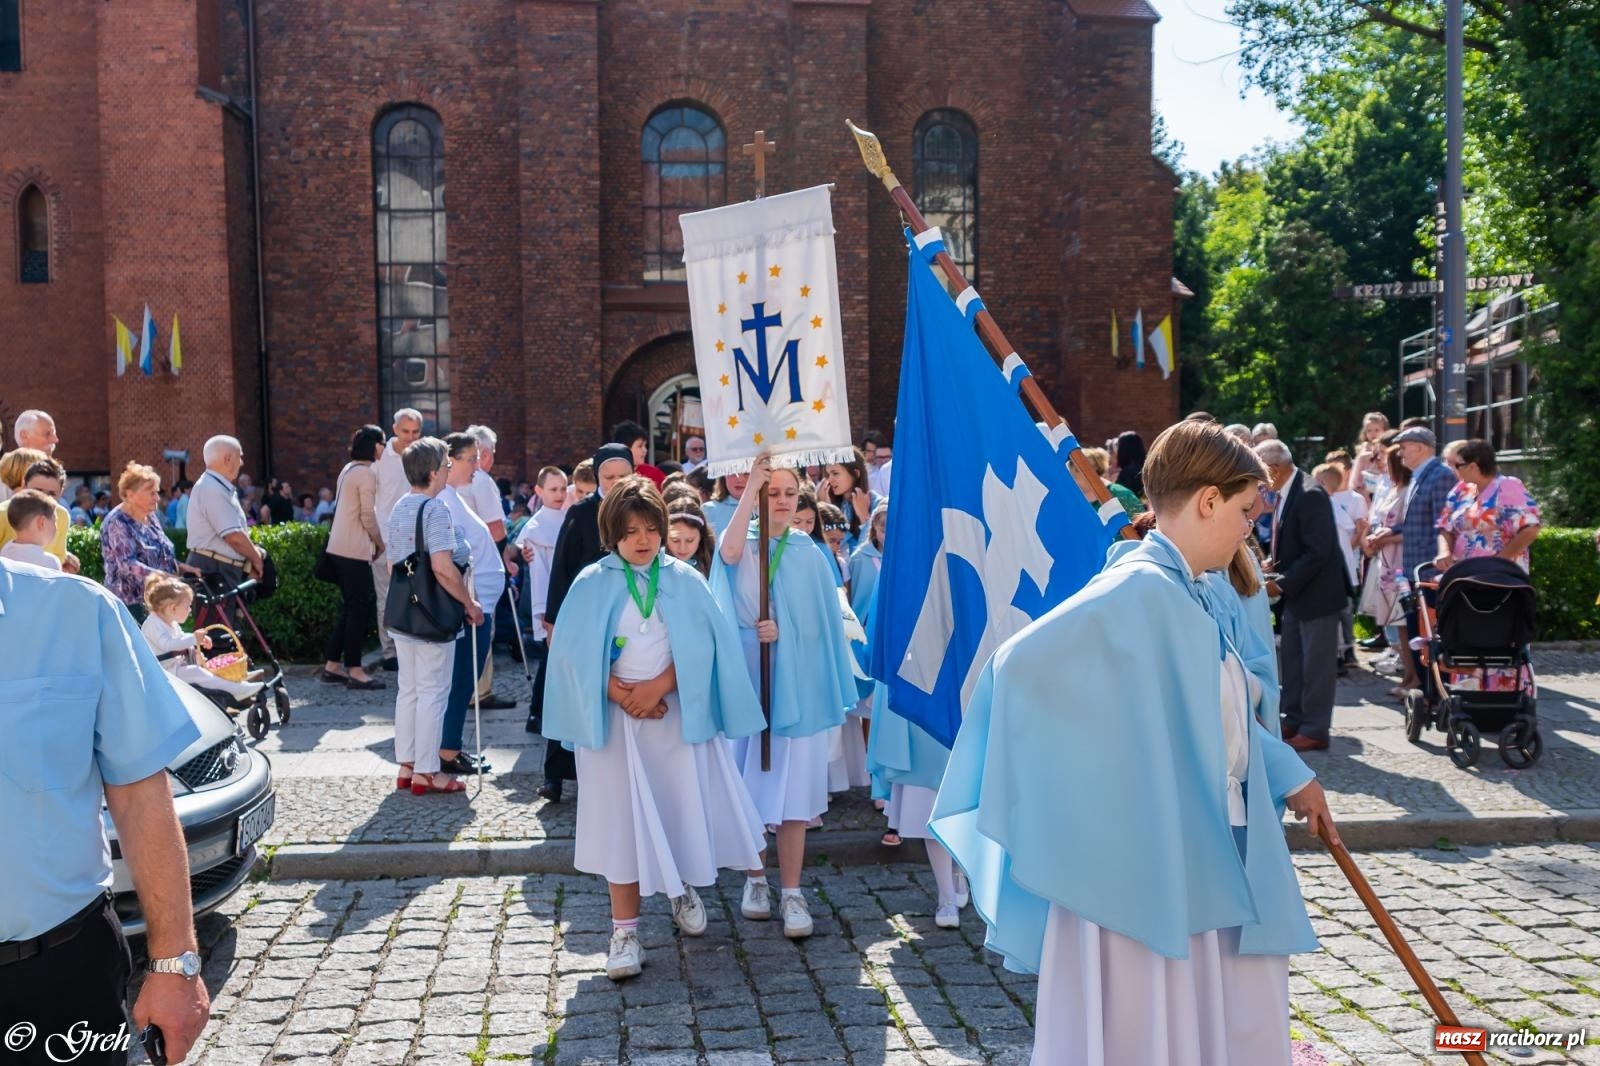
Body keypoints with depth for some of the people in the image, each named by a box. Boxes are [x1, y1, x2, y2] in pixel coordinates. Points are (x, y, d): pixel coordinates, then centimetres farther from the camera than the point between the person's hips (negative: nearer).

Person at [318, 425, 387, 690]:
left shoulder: (348, 469, 15)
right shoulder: (366, 473, -12)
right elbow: (368, 515, -14)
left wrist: (373, 542, 15)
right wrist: (380, 543, -1)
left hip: (339, 547, 9)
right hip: (354, 549, -9)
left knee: (349, 607, 14)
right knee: (360, 608, -3)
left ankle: (332, 665, 17)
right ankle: (354, 670, 0)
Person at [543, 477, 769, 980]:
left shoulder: (684, 580, 2)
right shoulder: (592, 584, -2)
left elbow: (701, 643, -4)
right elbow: (578, 653, -6)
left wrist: (659, 686, -15)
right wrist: (622, 695, -14)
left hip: (676, 712, 1)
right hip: (617, 716, -1)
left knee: (685, 805, 6)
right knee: (623, 820, 2)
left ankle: (684, 890, 35)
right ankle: (625, 931, 10)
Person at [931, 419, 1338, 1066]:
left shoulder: (1200, 598, 8)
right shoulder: (1137, 589, -22)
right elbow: (1019, 664, -31)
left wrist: (1290, 775, 27)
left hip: (1206, 857, 9)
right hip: (1149, 866, -9)